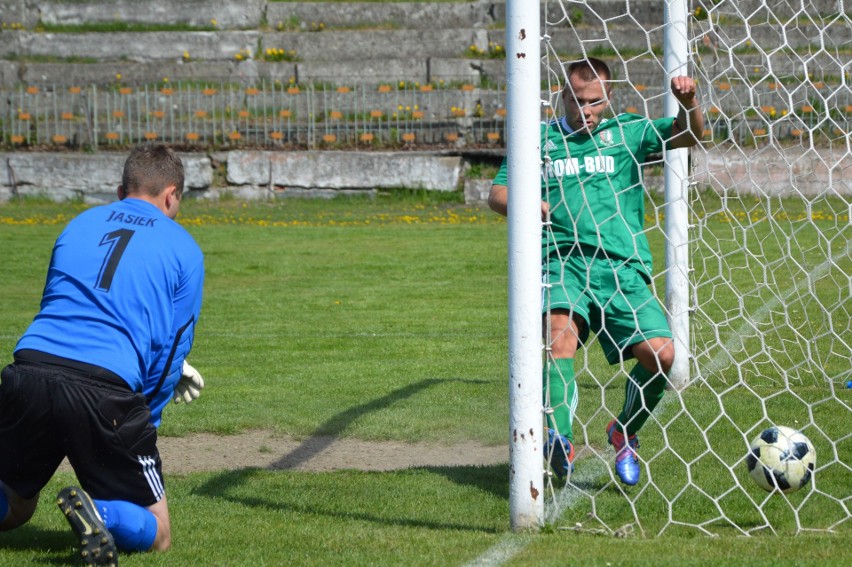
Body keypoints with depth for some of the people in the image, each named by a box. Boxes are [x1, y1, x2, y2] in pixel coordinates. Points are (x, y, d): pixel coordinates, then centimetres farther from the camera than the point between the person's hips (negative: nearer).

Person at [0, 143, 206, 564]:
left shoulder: (78, 225, 24)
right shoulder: (182, 249, 12)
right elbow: (171, 348, 11)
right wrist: (144, 424, 24)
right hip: (105, 389, -3)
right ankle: (100, 513, -22)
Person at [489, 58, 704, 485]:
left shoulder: (627, 133, 15)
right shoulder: (541, 140, 15)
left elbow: (689, 135, 8)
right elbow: (497, 194, 14)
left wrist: (688, 101, -14)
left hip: (623, 266, 1)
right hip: (563, 260, -1)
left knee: (661, 354, -13)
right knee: (561, 330, -32)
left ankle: (625, 432, 13)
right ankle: (560, 438, -38)